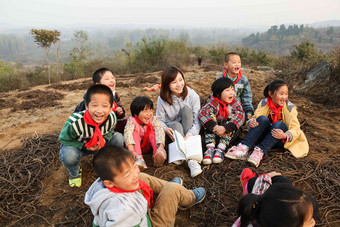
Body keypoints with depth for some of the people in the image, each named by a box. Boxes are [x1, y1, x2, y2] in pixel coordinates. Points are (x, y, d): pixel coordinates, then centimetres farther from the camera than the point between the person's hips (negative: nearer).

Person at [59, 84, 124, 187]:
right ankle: (75, 174, 3)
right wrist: (84, 146, -28)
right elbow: (63, 139, -19)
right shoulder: (74, 122, -37)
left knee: (119, 138, -18)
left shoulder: (112, 118, -26)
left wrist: (104, 140, -25)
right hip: (76, 145, -3)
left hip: (98, 144, 3)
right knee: (69, 156, -36)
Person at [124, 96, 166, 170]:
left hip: (149, 145, 1)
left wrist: (161, 147, -52)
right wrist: (131, 150, -56)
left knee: (153, 132, -24)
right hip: (136, 145, -1)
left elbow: (159, 131, -34)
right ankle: (138, 158, -44)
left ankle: (157, 153, -39)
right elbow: (127, 133, -39)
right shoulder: (131, 121, -23)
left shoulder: (153, 119, -19)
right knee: (135, 133, -28)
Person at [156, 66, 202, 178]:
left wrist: (190, 134, -38)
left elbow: (197, 121, -18)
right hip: (173, 131, 0)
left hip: (189, 129, 0)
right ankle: (191, 160, -44)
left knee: (186, 109, -26)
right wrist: (166, 129, -29)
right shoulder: (162, 100, -11)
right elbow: (159, 120, -5)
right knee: (176, 125, -34)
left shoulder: (192, 96, -15)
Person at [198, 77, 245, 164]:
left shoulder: (235, 103, -12)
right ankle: (210, 148, -34)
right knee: (210, 115, -25)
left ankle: (221, 149, -33)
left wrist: (225, 128, -45)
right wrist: (215, 127, -47)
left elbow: (240, 115, -30)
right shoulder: (213, 102, -15)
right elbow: (202, 113, -32)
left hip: (231, 132, 0)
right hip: (215, 130, 0)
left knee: (232, 117, -26)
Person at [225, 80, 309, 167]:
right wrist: (250, 123, -30)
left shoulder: (290, 107, -10)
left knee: (279, 124, -32)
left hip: (281, 140, -1)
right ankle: (244, 148, -39)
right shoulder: (264, 103, -6)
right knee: (262, 119, -27)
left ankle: (260, 151, -42)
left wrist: (285, 136, -37)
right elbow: (254, 118, -4)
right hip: (266, 135, 2)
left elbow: (295, 129, -15)